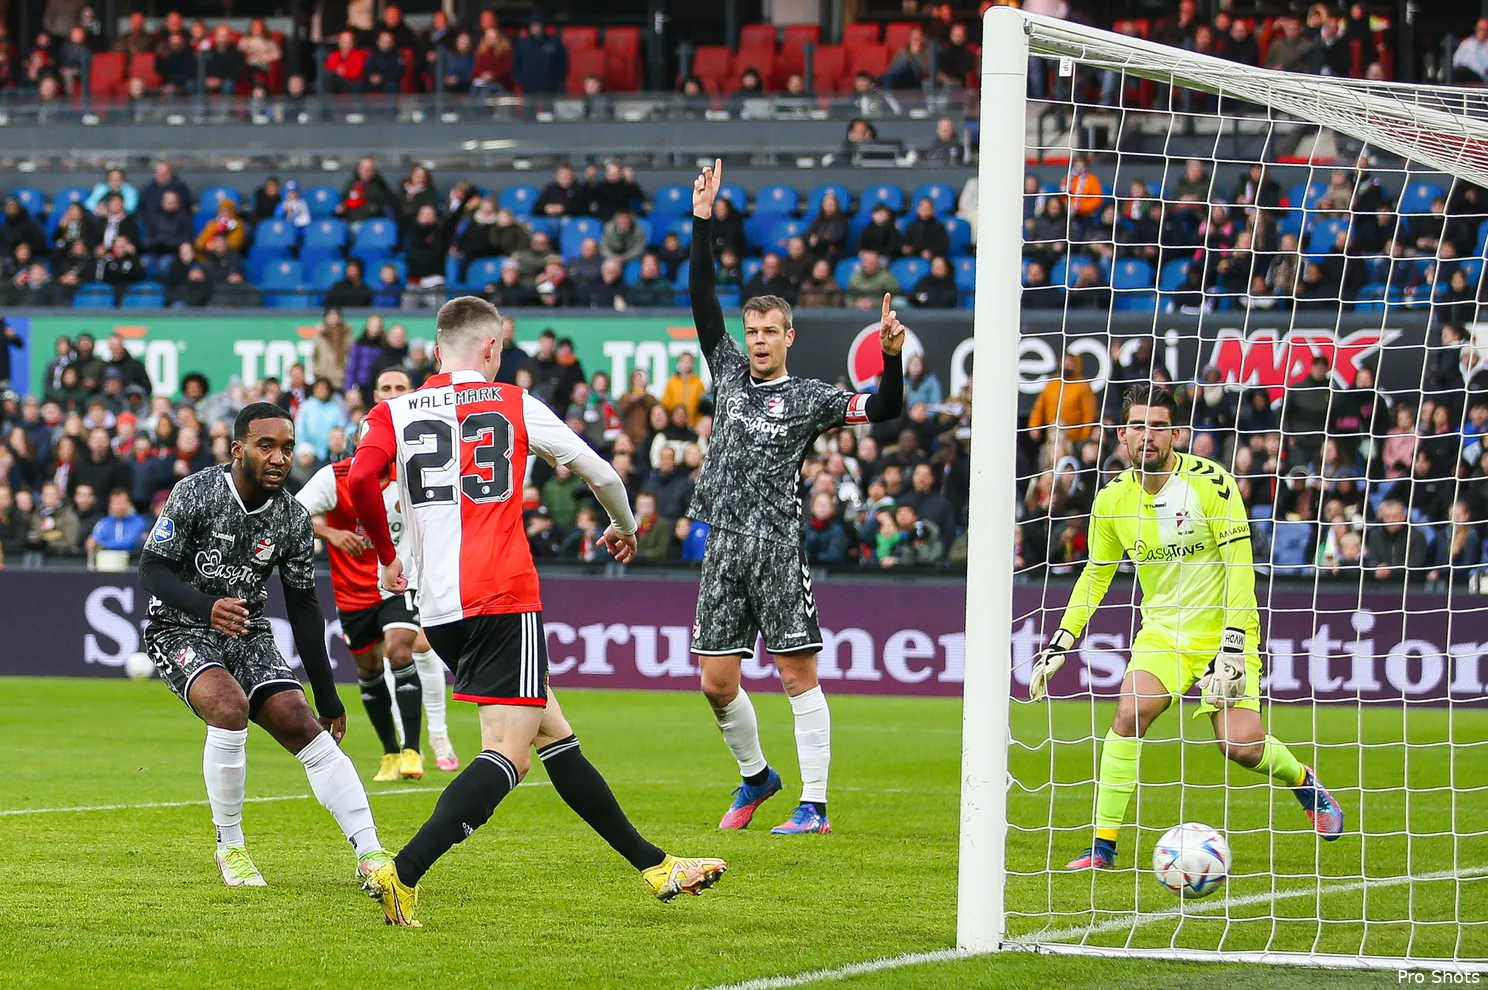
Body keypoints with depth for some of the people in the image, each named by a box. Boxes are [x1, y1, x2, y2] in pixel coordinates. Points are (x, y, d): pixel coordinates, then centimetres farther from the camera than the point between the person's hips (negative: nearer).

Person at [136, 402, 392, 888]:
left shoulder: (293, 518, -3)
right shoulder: (195, 494, -16)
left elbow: (303, 606, 5)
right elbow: (151, 569, -16)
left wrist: (327, 696, 5)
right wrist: (207, 606, -35)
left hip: (248, 635, 4)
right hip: (179, 630, -4)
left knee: (306, 728, -14)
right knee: (230, 706, -31)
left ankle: (371, 855, -16)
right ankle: (229, 848, -14)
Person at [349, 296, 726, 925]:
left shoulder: (395, 412, 9)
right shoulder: (515, 406, 5)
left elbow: (360, 477, -9)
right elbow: (601, 474, 12)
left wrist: (386, 556, 8)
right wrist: (624, 526, 34)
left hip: (439, 610, 6)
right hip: (502, 597, -5)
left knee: (553, 734, 15)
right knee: (508, 753, -9)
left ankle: (654, 867, 21)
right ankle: (403, 874, -27)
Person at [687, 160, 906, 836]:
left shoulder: (810, 399, 3)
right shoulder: (729, 373, 14)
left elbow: (883, 410, -6)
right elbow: (703, 303, 9)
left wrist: (891, 355, -23)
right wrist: (702, 223, 2)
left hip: (777, 545, -4)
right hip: (724, 545, 4)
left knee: (798, 674, -6)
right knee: (717, 682, 4)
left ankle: (813, 805, -4)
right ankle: (755, 776, 27)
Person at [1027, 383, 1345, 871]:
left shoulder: (1210, 482, -16)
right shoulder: (1112, 499, -2)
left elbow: (1239, 564, -18)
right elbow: (1096, 574, 12)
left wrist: (1233, 646, -26)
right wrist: (1059, 644, 5)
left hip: (1222, 630, -3)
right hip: (1162, 628, 3)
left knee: (1242, 745, -14)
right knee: (1130, 712, -23)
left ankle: (1306, 784, 20)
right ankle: (1103, 845, -17)